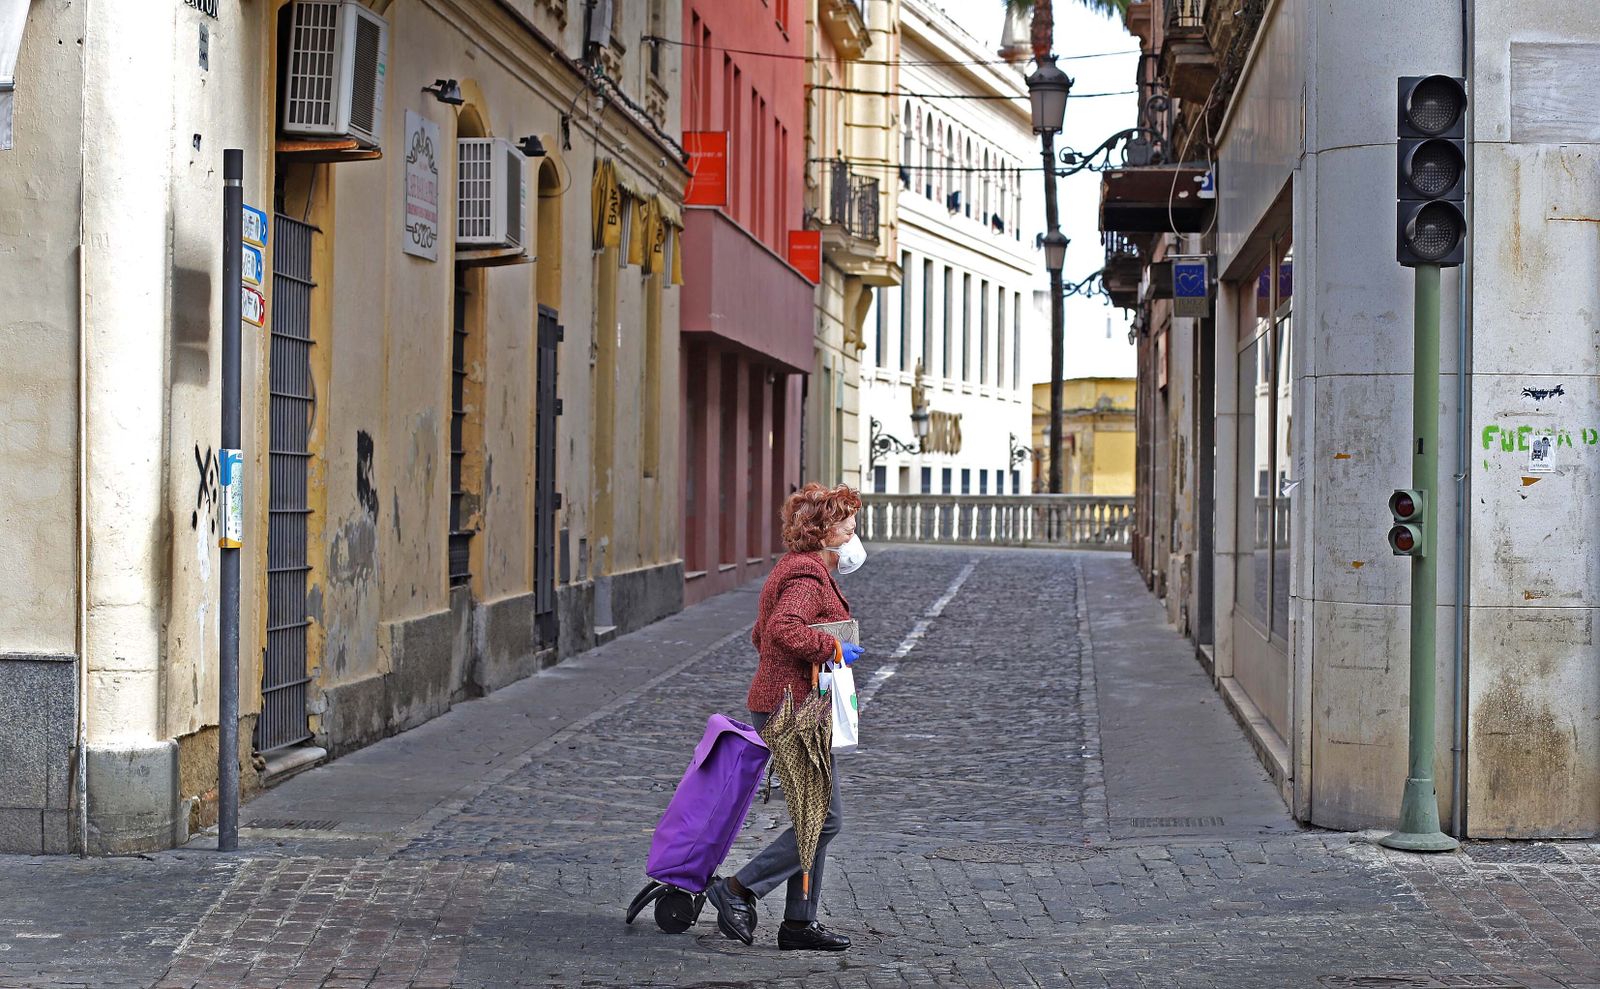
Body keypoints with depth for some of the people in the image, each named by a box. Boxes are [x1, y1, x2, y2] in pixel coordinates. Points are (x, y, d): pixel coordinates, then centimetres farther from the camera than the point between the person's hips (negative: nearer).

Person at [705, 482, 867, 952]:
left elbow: (761, 634, 27)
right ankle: (739, 891, -4)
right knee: (823, 820, -7)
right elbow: (784, 629, -33)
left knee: (817, 820, 12)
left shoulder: (799, 570, 18)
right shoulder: (807, 577, -16)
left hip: (783, 707, 11)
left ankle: (800, 922, 15)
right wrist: (832, 649, -22)